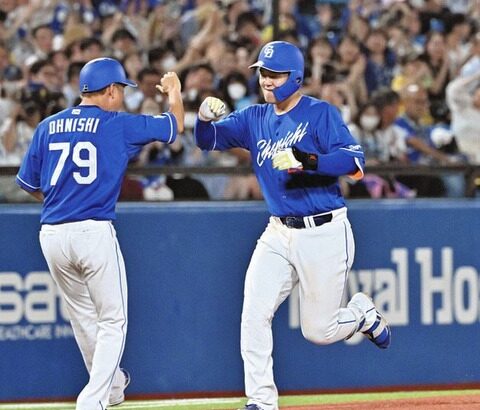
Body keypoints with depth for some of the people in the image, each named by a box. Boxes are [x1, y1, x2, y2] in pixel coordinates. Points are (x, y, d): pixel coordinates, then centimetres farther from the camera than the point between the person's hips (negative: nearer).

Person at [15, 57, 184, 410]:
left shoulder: (48, 127, 10)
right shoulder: (118, 125, -1)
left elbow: (29, 184, 15)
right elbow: (175, 125, 10)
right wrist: (174, 93, 31)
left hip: (52, 235, 5)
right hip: (95, 232, -5)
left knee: (84, 318, 21)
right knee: (112, 322, 3)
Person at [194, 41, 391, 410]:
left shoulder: (320, 113, -8)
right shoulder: (255, 119, 9)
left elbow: (354, 160, -19)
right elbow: (208, 140, 4)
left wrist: (309, 161, -34)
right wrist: (205, 117, -18)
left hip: (324, 234, -5)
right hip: (279, 234, 5)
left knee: (318, 331, 1)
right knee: (254, 316, -10)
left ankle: (363, 313, 32)